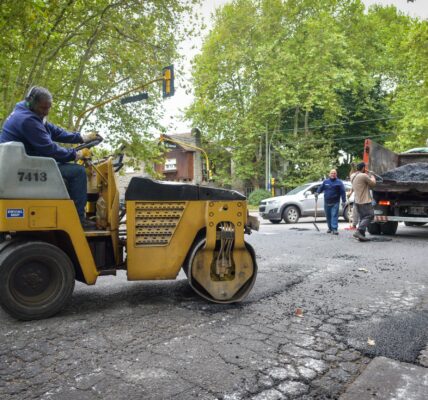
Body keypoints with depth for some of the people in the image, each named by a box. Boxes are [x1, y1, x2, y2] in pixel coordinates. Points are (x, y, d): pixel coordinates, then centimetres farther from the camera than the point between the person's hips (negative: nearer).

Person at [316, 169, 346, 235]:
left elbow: (342, 192, -3)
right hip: (326, 202, 4)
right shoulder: (325, 182, 11)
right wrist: (317, 193, -7)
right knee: (328, 216, 9)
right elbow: (321, 188, 14)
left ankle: (334, 229, -13)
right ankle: (330, 228, 22)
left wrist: (343, 201, -9)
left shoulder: (339, 182, 0)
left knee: (334, 215, -11)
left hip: (335, 203, -4)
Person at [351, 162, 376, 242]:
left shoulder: (353, 176, 11)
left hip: (357, 201, 9)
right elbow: (373, 183, -7)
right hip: (365, 201, -9)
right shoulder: (364, 176, -14)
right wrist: (372, 177, 15)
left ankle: (361, 235, 8)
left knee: (362, 218, 13)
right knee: (369, 216, -5)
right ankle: (359, 231, -17)